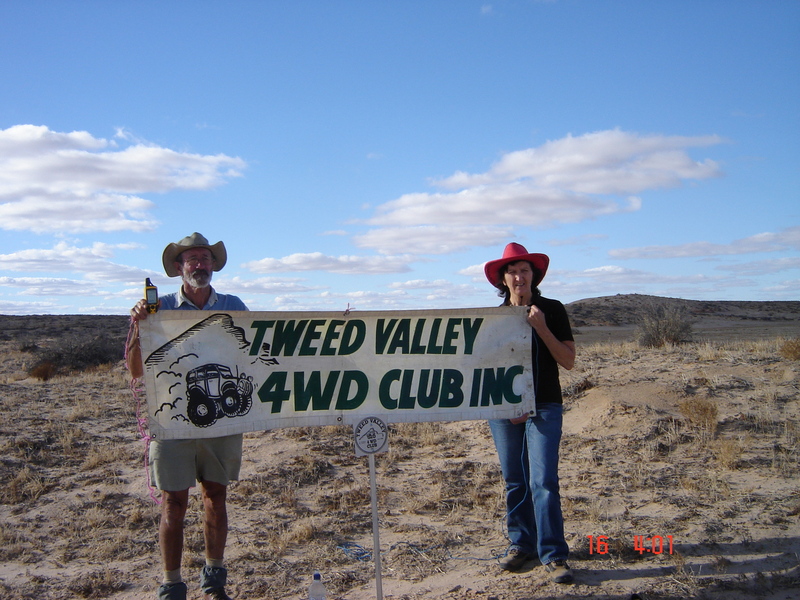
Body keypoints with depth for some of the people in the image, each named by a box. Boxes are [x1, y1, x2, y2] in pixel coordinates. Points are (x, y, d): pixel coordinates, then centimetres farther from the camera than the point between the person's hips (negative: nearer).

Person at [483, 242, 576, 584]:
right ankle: (521, 543, 21)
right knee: (514, 481, 8)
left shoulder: (552, 310, 0)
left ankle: (554, 556, -5)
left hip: (544, 407, -3)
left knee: (543, 481, -10)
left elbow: (568, 361, -4)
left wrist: (541, 328, -16)